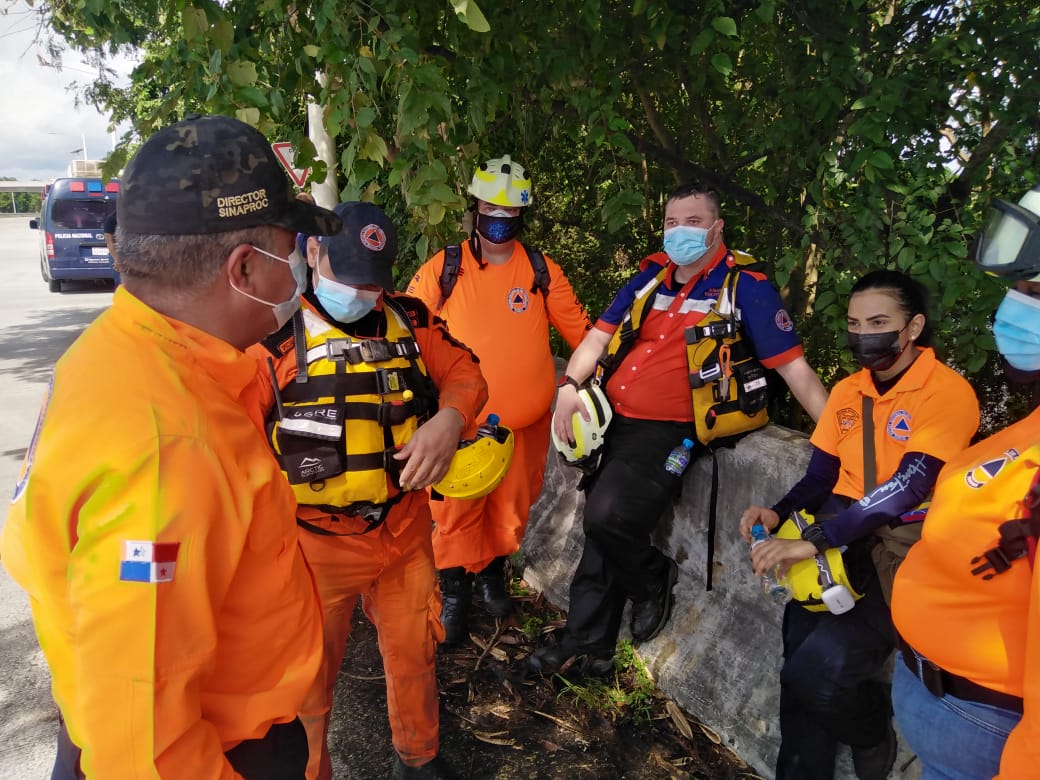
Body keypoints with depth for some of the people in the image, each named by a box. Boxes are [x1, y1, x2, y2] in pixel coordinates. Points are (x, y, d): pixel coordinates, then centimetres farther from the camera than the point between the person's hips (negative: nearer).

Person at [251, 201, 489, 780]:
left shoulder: (408, 320, 1)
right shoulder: (277, 330, -11)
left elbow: (462, 371, 7)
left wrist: (449, 419, -14)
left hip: (405, 530, 4)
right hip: (316, 539, -4)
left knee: (414, 652, 23)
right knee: (310, 672, 16)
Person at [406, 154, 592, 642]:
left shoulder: (543, 272, 3)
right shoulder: (442, 269, -2)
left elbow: (581, 332, 7)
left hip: (525, 419, 2)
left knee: (512, 506, 15)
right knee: (455, 510, 7)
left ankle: (493, 573, 40)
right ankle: (454, 592, 28)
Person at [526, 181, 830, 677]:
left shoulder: (745, 287, -4)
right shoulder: (651, 277, 11)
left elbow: (793, 366, -6)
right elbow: (600, 335, 14)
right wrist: (570, 387, -1)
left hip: (668, 431, -6)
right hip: (611, 422, 6)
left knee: (606, 518, -23)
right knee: (600, 531, 10)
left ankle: (655, 580, 12)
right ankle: (587, 643, 29)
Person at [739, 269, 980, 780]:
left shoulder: (949, 393, -10)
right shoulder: (846, 391, 12)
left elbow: (907, 488, -21)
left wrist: (813, 540, -28)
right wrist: (779, 514, -9)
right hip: (840, 540, 6)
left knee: (817, 674, -17)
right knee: (798, 673, -4)